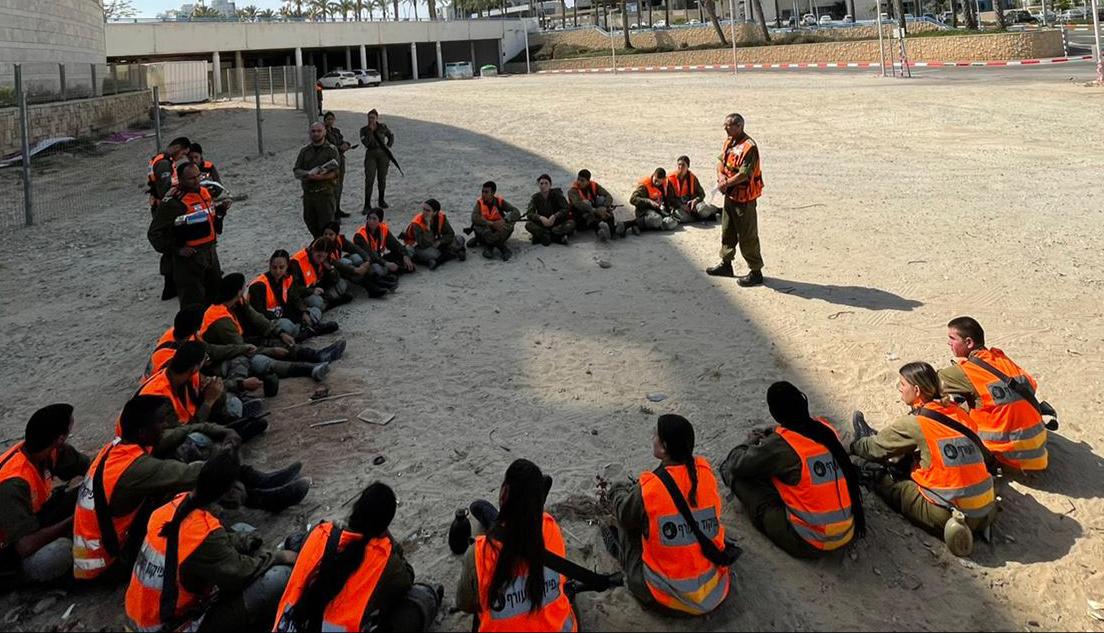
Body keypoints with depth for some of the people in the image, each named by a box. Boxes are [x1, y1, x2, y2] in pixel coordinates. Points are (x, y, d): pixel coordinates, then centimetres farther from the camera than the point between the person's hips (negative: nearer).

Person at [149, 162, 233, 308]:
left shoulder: (204, 192, 7)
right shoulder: (172, 203, -18)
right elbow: (154, 234, -14)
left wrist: (221, 209, 4)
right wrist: (177, 249, -19)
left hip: (210, 253, 8)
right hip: (189, 257, -8)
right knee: (193, 303, -5)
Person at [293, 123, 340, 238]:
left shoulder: (331, 150, 1)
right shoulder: (305, 151, 15)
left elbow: (335, 172, -9)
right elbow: (296, 170, 8)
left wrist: (319, 177, -23)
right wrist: (308, 174, -14)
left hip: (325, 194, -5)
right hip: (308, 193, 5)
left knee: (326, 226, -8)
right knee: (310, 223, 12)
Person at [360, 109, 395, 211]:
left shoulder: (383, 127, 2)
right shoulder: (364, 130, -2)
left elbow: (391, 136, 19)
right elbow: (365, 143, -17)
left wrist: (388, 146, 5)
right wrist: (370, 131, -18)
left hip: (383, 154, 2)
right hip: (371, 155, -2)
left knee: (382, 179, 10)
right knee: (369, 180, -10)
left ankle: (382, 201, 26)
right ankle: (367, 205, -10)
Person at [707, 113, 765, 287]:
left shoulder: (749, 147, -21)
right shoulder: (728, 142, 8)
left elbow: (744, 174, -25)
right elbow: (721, 160, 13)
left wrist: (726, 184, -16)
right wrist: (720, 175, -8)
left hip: (744, 198, -9)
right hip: (730, 195, 9)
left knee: (747, 236, -3)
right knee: (727, 231, 21)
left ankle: (756, 272, 6)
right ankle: (726, 264, 36)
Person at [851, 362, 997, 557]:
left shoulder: (914, 423, -11)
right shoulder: (958, 413, 7)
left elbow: (876, 449, 2)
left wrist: (855, 446, 26)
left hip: (948, 517, -6)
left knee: (884, 479, 9)